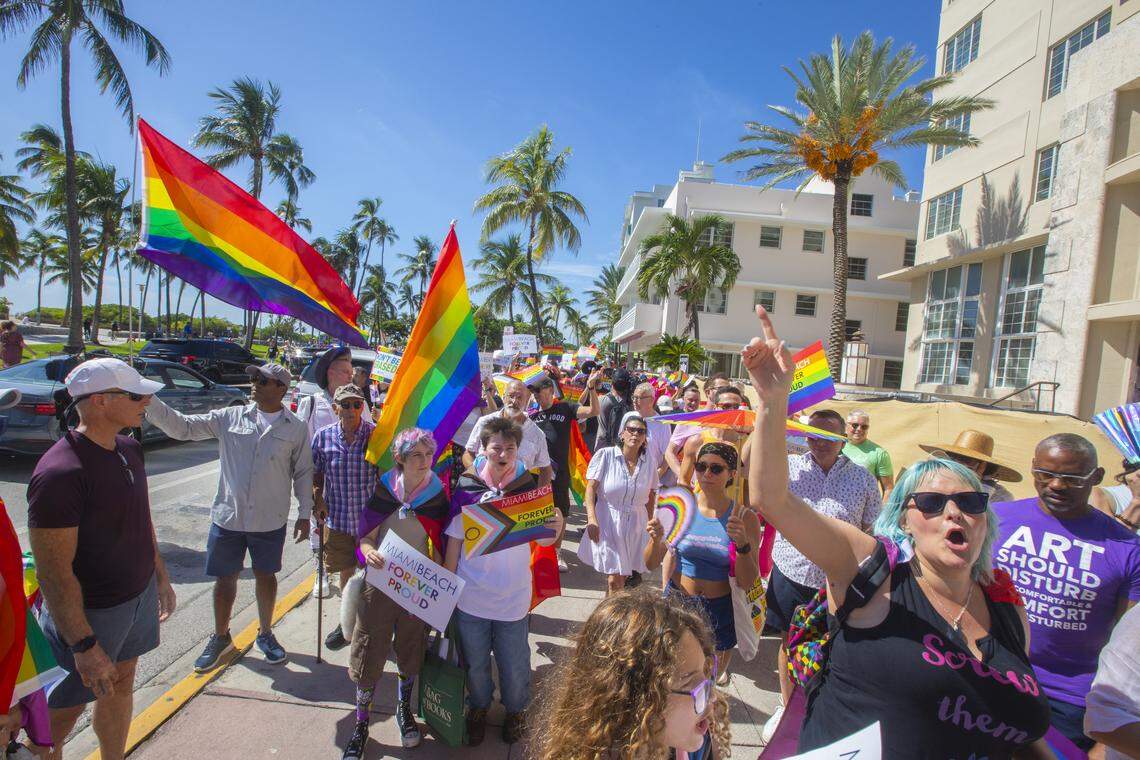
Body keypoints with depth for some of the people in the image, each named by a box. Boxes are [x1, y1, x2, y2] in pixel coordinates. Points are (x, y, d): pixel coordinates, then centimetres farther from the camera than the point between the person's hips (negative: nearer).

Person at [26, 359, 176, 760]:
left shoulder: (129, 448, -1)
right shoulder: (60, 473, -27)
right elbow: (54, 573, -24)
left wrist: (161, 575, 15)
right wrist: (84, 646, -21)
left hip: (140, 593, 7)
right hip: (91, 611, -7)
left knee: (121, 684, 22)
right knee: (67, 705, 14)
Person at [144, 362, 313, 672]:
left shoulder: (295, 428, -5)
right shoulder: (230, 417, -2)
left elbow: (303, 473, 0)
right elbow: (183, 427, -4)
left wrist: (304, 514, 0)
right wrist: (148, 402, -18)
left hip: (270, 521, -1)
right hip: (227, 516, 1)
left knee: (265, 576, 15)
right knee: (225, 577, 14)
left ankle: (265, 634, 36)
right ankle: (220, 637, 37)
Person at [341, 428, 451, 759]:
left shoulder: (438, 496, -6)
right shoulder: (384, 489, -7)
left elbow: (440, 547, 1)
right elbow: (366, 536, -4)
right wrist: (370, 552, -25)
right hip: (380, 583, 0)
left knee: (411, 653, 16)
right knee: (369, 654, 6)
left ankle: (404, 709, 41)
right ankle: (361, 724, 28)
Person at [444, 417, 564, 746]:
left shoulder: (528, 488, -8)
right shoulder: (466, 488, -11)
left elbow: (542, 541, -5)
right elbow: (454, 541, -3)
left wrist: (556, 529, -27)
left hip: (513, 597, 0)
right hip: (470, 596, 0)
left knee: (514, 663, 14)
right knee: (475, 661, 19)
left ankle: (516, 710, 43)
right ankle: (478, 707, 48)